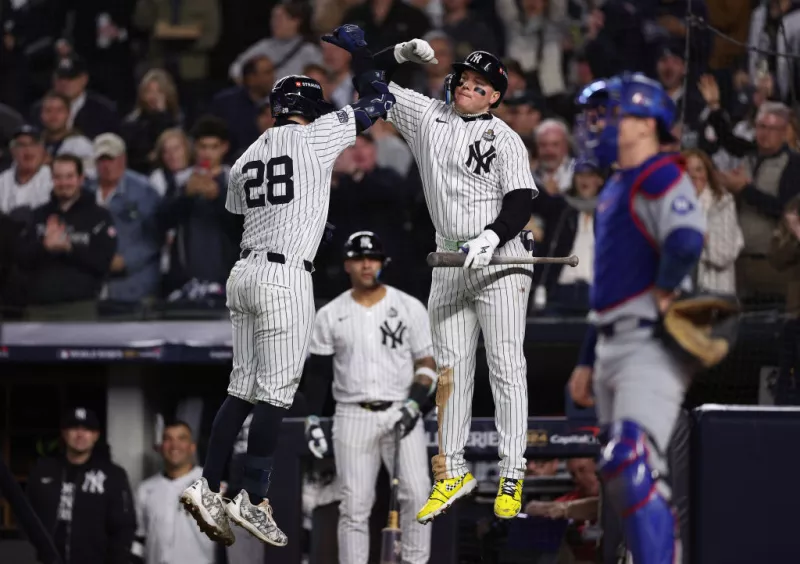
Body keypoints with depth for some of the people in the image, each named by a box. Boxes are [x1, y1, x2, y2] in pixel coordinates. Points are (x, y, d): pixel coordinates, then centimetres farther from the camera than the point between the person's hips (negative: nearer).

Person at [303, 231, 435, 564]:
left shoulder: (409, 308, 4)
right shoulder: (330, 315, 7)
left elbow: (427, 362, 3)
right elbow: (318, 372, 10)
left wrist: (415, 403, -11)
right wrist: (312, 419, 2)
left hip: (401, 414, 0)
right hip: (353, 417, 1)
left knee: (416, 495, -12)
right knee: (354, 505, -2)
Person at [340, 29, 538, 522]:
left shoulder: (504, 138, -4)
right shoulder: (427, 116, 9)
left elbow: (521, 202, -13)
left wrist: (492, 237, -29)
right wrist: (402, 55, -4)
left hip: (500, 260, -5)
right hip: (450, 263, 5)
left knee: (506, 367, -7)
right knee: (451, 369, 7)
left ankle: (512, 477, -6)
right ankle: (453, 472, 14)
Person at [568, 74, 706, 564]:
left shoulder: (662, 177, -8)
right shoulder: (614, 189, 22)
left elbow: (687, 240, -29)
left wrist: (663, 295, -16)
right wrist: (587, 361, 24)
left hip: (652, 344, -10)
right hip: (612, 347, 10)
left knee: (632, 467, -22)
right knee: (625, 483, 10)